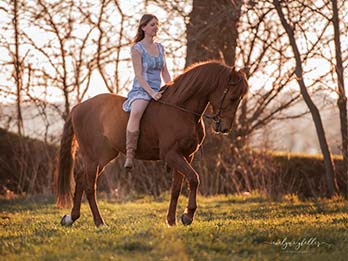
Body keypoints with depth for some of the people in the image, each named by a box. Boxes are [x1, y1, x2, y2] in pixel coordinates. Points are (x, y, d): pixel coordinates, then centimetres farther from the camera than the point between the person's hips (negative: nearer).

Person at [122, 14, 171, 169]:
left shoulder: (160, 48, 16)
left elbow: (165, 73, 18)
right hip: (141, 90, -7)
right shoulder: (137, 48, -3)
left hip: (157, 92, 7)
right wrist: (151, 92, -21)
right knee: (136, 112, -37)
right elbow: (138, 75, -10)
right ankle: (130, 155, -40)